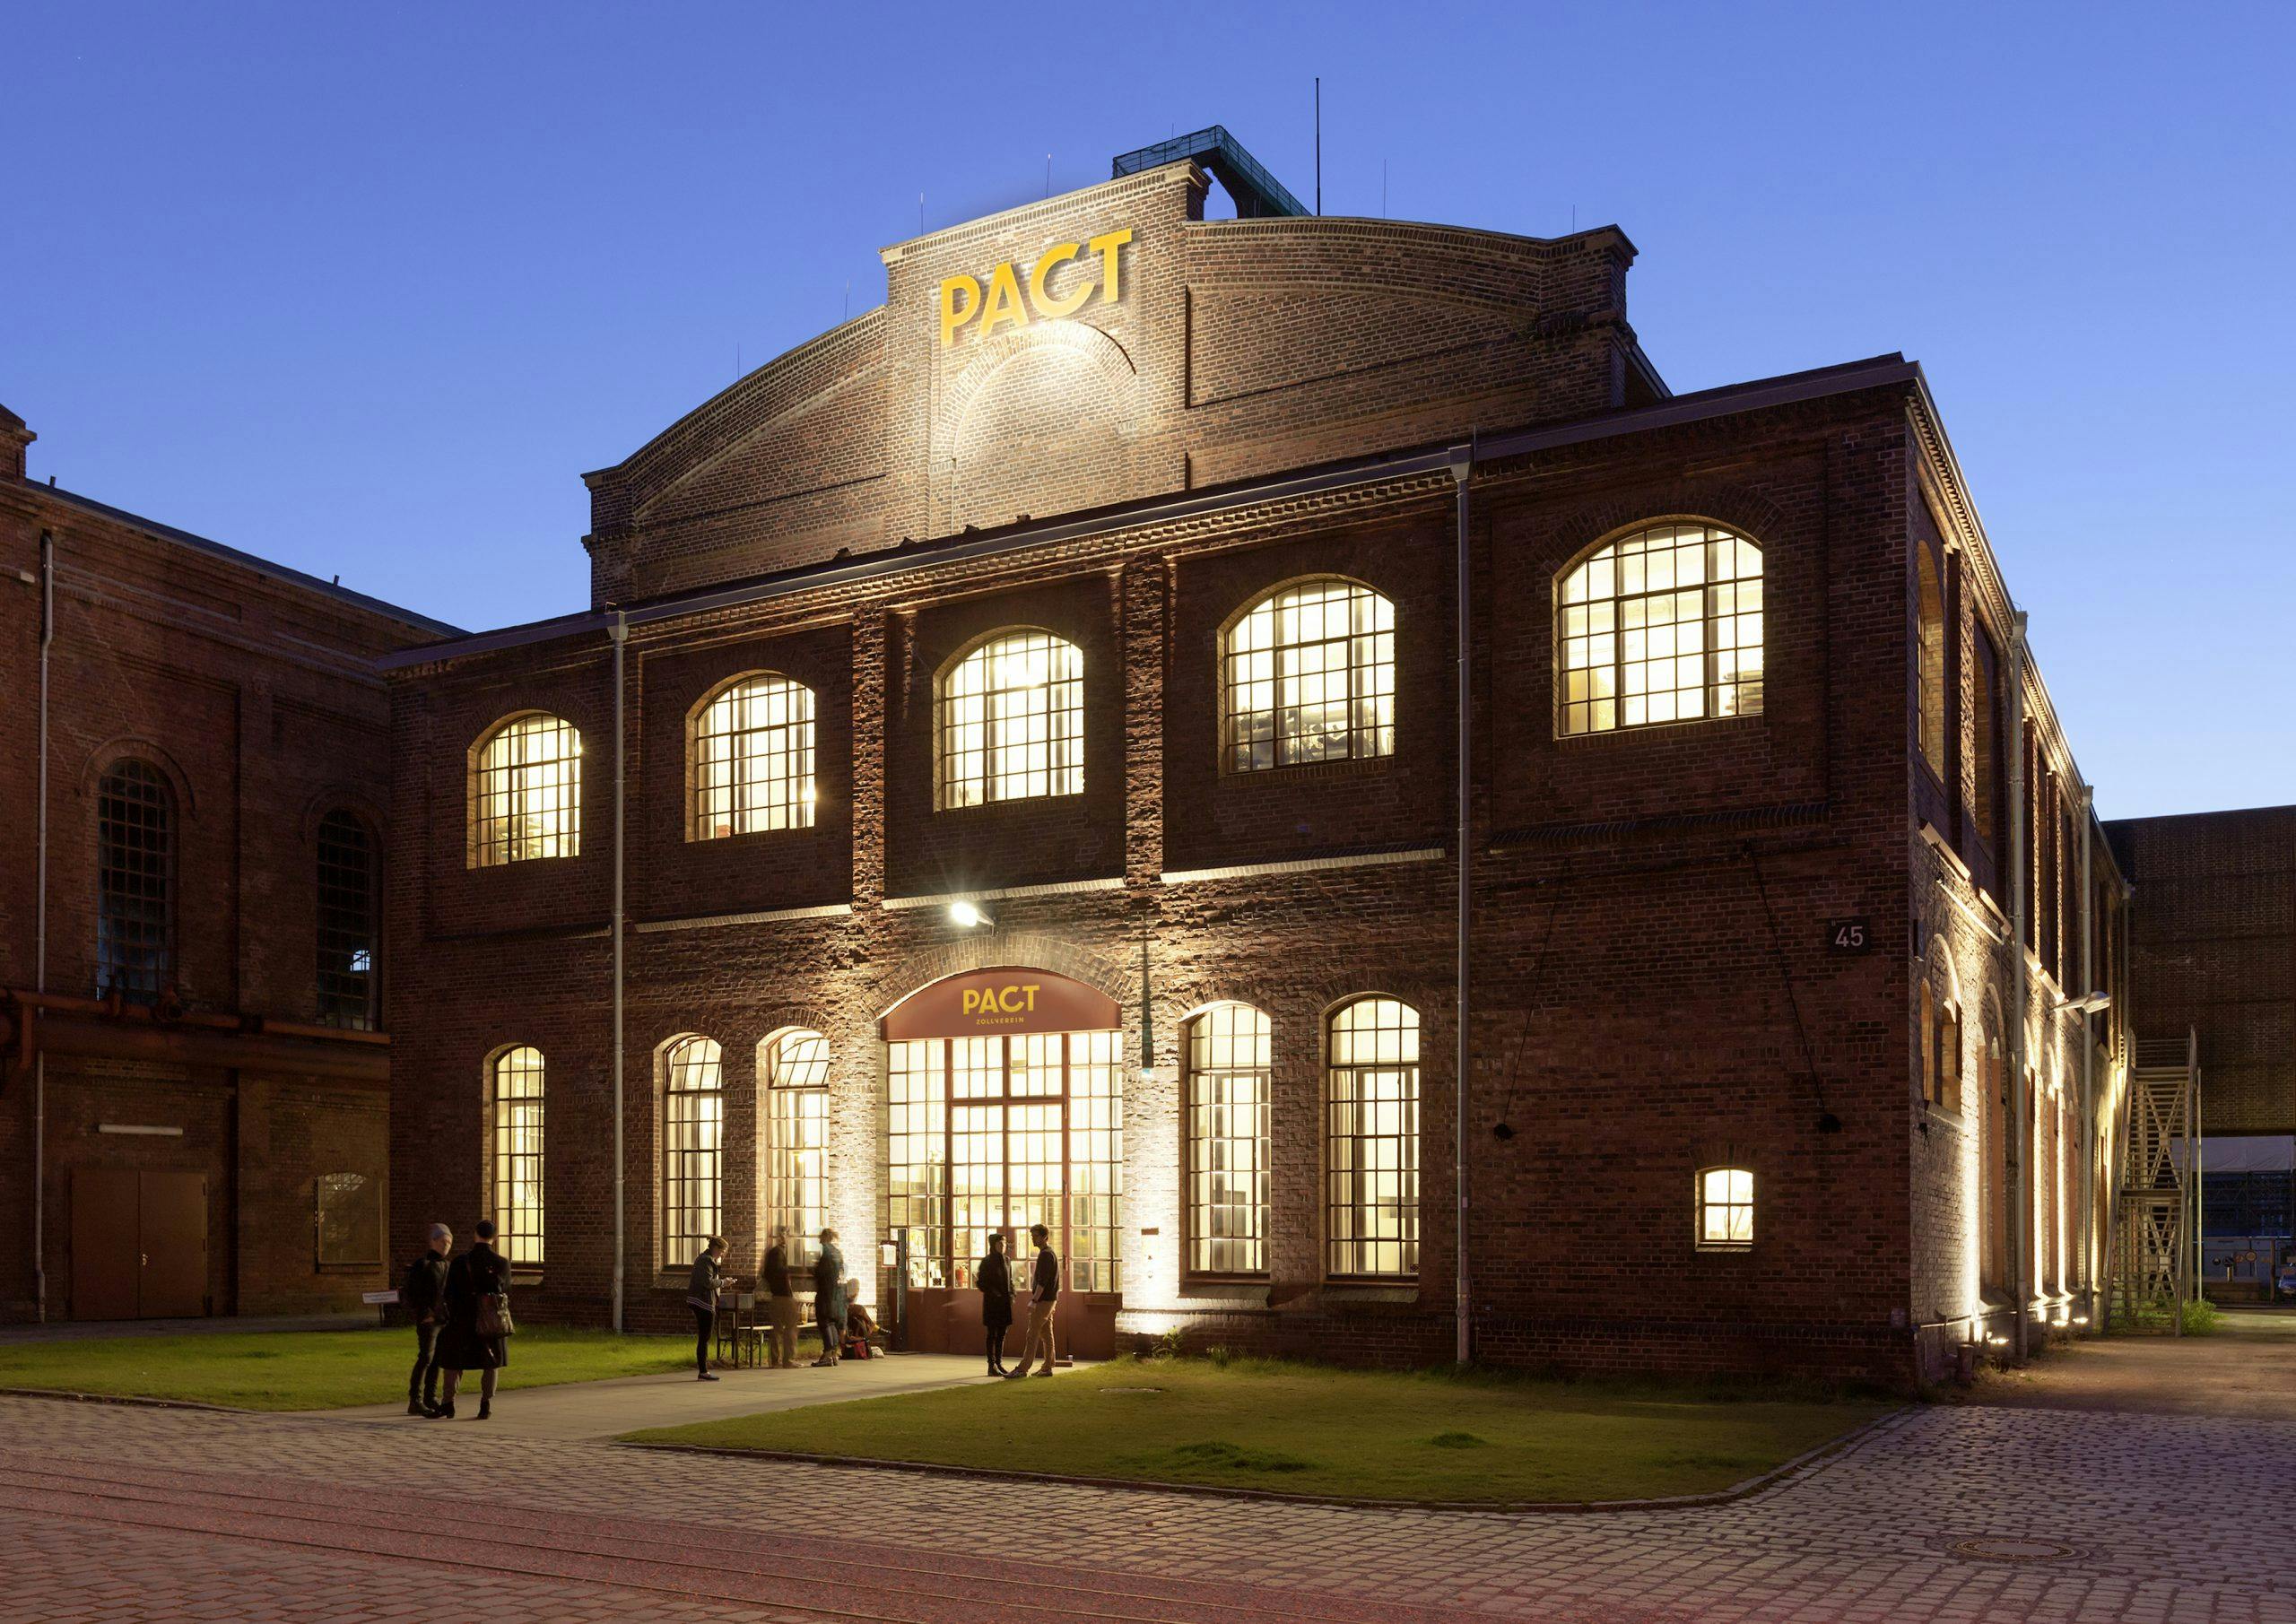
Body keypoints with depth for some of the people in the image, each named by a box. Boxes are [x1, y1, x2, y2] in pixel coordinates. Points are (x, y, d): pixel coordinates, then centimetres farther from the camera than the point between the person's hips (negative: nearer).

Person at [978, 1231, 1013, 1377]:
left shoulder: (1007, 1260, 10)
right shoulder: (986, 1261, -7)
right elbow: (982, 1284, -7)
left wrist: (1012, 1296, 3)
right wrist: (995, 1295, -17)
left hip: (1005, 1302, 6)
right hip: (991, 1303, -6)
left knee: (1002, 1334, 8)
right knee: (992, 1334, -2)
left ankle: (999, 1363, 14)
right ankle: (992, 1366, 1)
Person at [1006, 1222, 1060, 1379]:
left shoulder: (1045, 1255, -14)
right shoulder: (1052, 1253, 18)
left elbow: (1042, 1280, -22)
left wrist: (1034, 1300, -23)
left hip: (1044, 1300, -10)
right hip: (1050, 1299, 10)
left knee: (1033, 1334, -10)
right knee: (1046, 1334, 10)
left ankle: (1023, 1368, -12)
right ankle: (1048, 1367, 11)